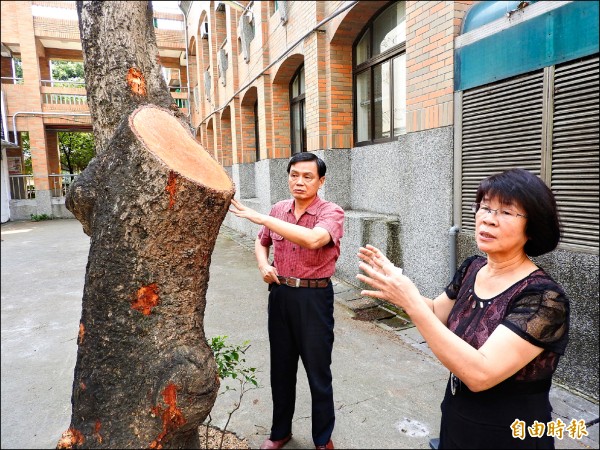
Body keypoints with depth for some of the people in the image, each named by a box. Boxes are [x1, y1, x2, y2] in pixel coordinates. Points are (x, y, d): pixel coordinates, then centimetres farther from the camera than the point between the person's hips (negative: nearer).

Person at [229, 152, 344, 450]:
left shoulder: (331, 212, -13)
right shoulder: (279, 210, 4)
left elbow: (313, 239, -35)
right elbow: (261, 242, 21)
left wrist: (260, 217, -33)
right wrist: (263, 265, -1)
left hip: (314, 297, -5)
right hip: (280, 294, 5)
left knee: (318, 373, 9)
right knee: (281, 368, 19)